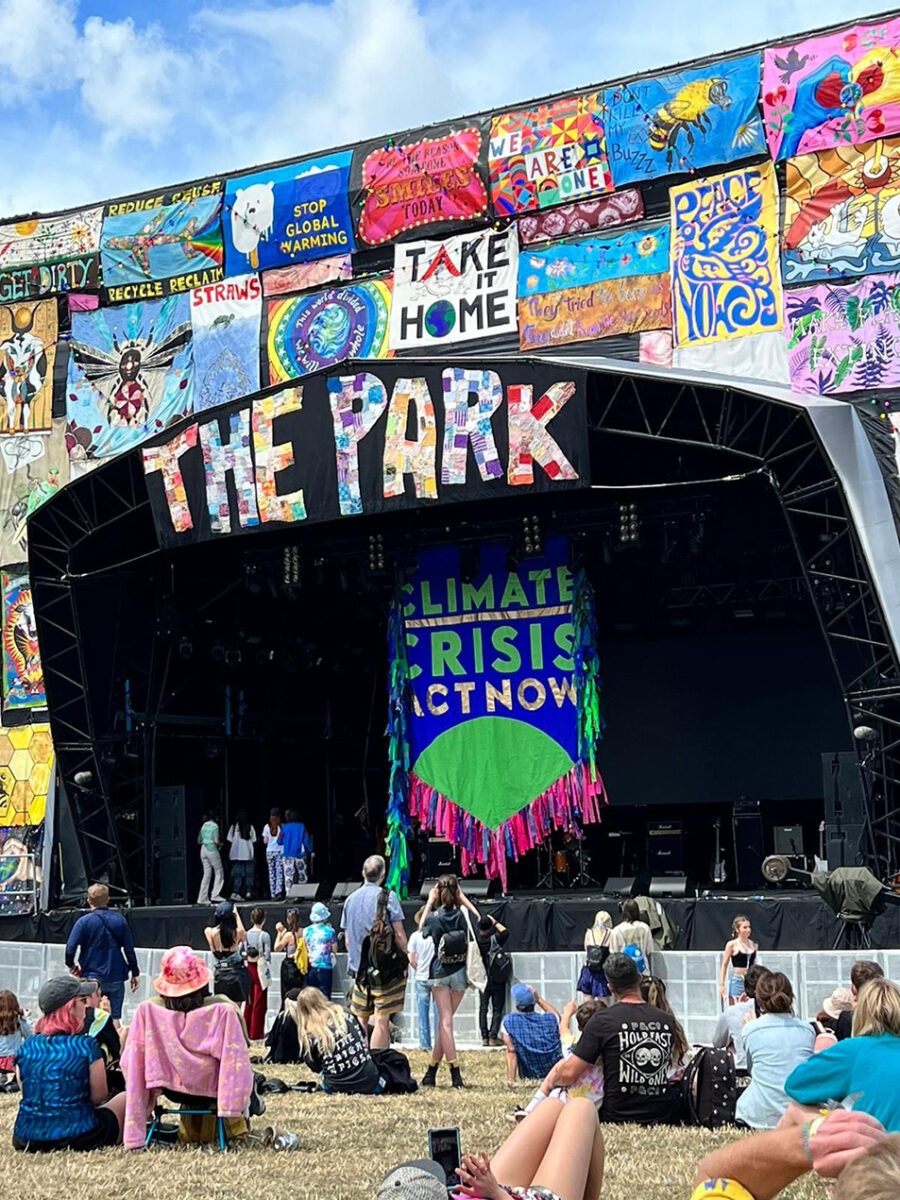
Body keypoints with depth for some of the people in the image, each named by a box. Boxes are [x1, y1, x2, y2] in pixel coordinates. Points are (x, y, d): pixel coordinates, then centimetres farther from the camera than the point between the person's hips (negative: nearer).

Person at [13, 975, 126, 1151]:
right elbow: (98, 1097, -6)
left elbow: (28, 1092, 8)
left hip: (26, 1138, 5)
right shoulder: (87, 1046, -13)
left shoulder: (26, 1047, 0)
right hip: (77, 1136, -5)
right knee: (125, 1100, 20)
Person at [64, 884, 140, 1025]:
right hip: (116, 978, 2)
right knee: (115, 1018, 7)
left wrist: (71, 965, 7)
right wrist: (135, 973, 11)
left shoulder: (84, 921, -7)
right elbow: (129, 949, 2)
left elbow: (70, 948, -13)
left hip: (92, 977, -2)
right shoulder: (119, 920, 1)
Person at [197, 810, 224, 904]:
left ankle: (202, 898, 5)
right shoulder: (214, 826, -7)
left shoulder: (203, 826, 12)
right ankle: (215, 895, -6)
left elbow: (199, 841, 15)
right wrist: (220, 844, 4)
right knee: (219, 873, 3)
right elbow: (216, 841, -15)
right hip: (212, 850, -6)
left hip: (203, 850, 6)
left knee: (207, 874, 9)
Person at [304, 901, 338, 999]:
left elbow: (305, 950, 7)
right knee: (325, 997, 2)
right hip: (325, 968, -3)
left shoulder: (306, 931, 0)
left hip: (311, 968, 3)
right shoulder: (329, 931, -9)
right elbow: (335, 950, 0)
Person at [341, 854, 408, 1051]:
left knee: (360, 1020, 13)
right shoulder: (387, 896, -7)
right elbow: (399, 935, -9)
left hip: (359, 968, 5)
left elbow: (347, 939, 14)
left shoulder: (351, 899, 9)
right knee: (382, 1020, -5)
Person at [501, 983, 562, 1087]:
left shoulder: (508, 1021, -15)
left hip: (529, 1075, -2)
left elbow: (511, 1050, -19)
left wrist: (510, 1079, -16)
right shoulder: (550, 1019, -8)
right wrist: (539, 998, 13)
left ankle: (511, 1080, 22)